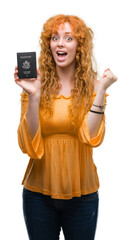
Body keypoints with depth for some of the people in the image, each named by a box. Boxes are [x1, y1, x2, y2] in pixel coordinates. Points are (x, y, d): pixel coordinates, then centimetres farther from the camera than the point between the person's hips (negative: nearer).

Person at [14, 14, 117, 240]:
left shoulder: (91, 87, -3)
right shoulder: (38, 86, -4)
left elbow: (91, 138, -17)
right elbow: (29, 145, -13)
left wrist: (101, 90, -19)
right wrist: (33, 96, -21)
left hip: (82, 194, 0)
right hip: (39, 193, 0)